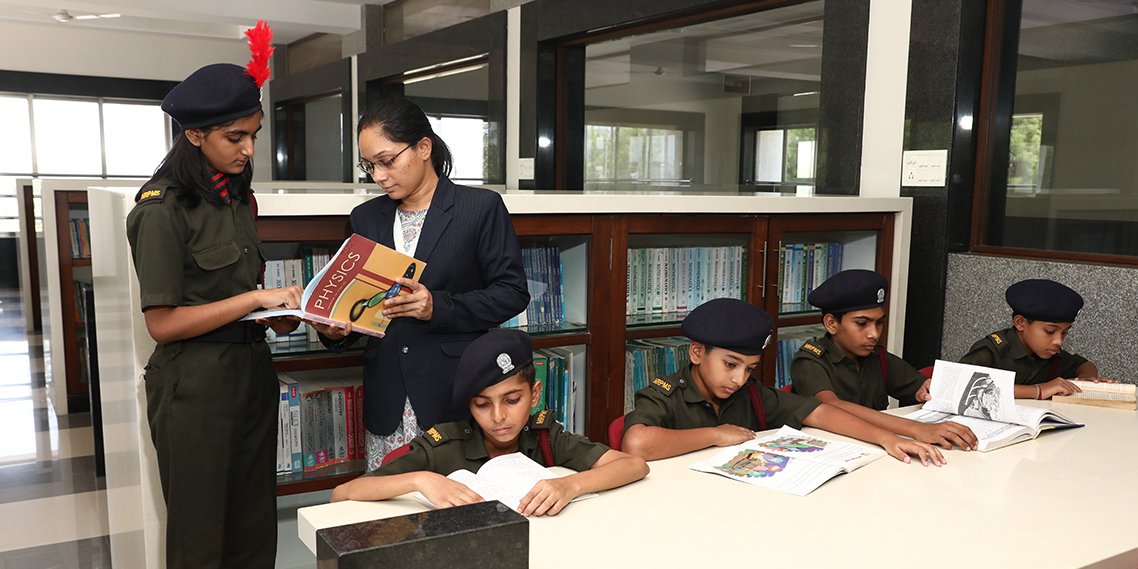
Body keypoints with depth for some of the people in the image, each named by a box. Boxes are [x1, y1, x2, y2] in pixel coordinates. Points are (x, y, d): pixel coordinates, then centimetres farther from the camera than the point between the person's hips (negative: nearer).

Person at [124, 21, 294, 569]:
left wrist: (277, 313, 1)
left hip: (252, 372, 7)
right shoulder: (163, 208, -12)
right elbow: (162, 322, -15)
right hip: (195, 382, -7)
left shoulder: (237, 198, 12)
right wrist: (257, 298, -17)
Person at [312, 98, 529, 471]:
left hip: (455, 396, -4)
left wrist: (438, 307, -16)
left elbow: (513, 293, -4)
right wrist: (335, 329, -3)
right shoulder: (366, 217, 15)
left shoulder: (482, 208, 0)